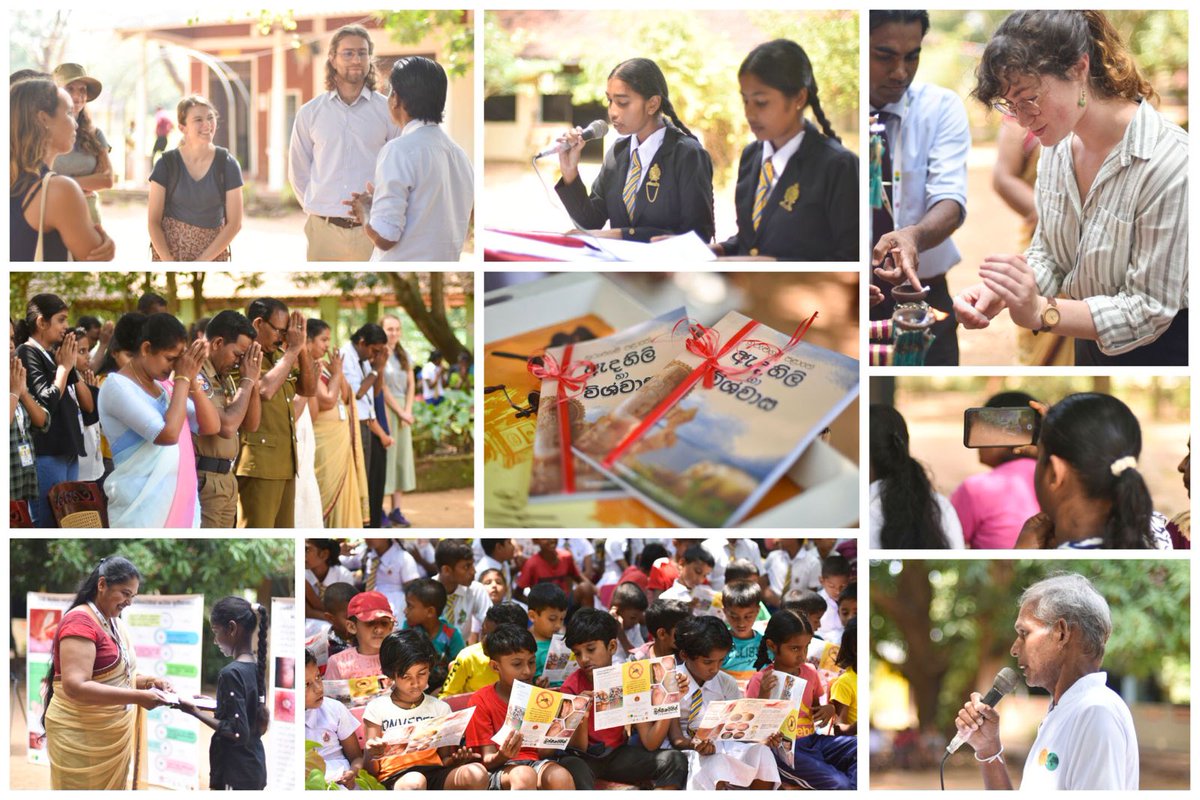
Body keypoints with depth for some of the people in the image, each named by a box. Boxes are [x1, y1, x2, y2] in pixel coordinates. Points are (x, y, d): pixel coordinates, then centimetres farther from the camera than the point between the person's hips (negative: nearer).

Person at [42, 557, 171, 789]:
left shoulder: (115, 624, 11)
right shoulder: (80, 622, -16)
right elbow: (75, 687, -26)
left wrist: (150, 681, 0)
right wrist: (138, 697, -27)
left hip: (113, 734, 8)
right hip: (80, 736, -8)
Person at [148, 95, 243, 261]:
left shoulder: (227, 165, -2)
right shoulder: (167, 164, -2)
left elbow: (234, 223, 0)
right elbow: (153, 221, -1)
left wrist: (201, 262, -8)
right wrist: (169, 264, -13)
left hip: (212, 253, 0)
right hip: (168, 251, 0)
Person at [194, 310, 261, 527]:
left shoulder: (224, 377, 15)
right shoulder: (194, 375, -16)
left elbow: (250, 425, 17)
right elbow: (226, 426, -24)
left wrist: (253, 382, 3)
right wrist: (247, 381, -12)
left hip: (225, 479, 10)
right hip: (201, 480, -10)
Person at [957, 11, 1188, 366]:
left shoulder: (1168, 163, -29)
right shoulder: (1059, 144, -6)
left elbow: (1148, 310, -25)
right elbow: (1048, 253, 3)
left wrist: (1040, 312, -35)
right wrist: (1000, 292, -18)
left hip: (1159, 349, -7)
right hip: (1090, 345, 7)